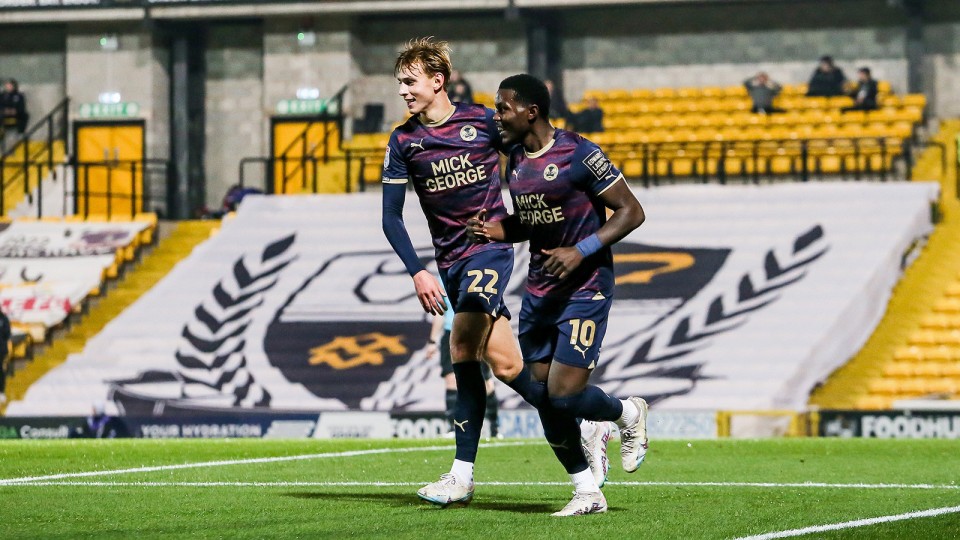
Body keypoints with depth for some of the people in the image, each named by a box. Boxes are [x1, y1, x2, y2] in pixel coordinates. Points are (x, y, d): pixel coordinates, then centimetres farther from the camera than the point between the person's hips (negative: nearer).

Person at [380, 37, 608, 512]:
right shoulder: (402, 141, 3)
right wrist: (417, 273, -9)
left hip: (492, 247, -4)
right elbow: (391, 217, 3)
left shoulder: (483, 121, -4)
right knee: (505, 365, 2)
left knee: (462, 348, -19)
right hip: (450, 260, 4)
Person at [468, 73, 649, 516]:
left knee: (564, 393, -13)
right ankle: (588, 494, 12)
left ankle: (629, 414, 19)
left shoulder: (579, 155, -15)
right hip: (538, 290, 8)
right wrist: (495, 230, 2)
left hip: (585, 287, -7)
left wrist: (581, 251, -21)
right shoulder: (515, 161, 8)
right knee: (542, 394, 2)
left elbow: (631, 212, -12)